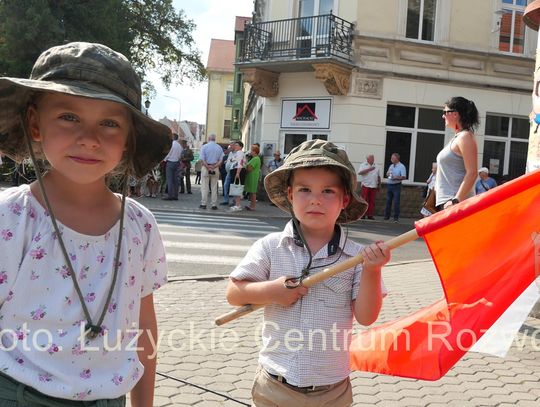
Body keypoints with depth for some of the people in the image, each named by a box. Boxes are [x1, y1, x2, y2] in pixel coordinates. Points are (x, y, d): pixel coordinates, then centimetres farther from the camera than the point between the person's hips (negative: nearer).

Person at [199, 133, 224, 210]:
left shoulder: (204, 147, -2)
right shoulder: (219, 148, 5)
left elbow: (202, 159, -10)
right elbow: (220, 160, -2)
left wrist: (208, 168, -10)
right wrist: (214, 167, -9)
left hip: (206, 167, -2)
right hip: (216, 168, 2)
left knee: (204, 187, 1)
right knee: (214, 187, 6)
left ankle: (203, 204, 0)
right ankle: (214, 205, 6)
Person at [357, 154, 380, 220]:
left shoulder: (376, 167, 18)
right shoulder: (363, 165, 3)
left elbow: (378, 177, 22)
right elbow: (359, 172, -14)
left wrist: (379, 185, 16)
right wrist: (369, 169, -15)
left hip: (374, 187, 4)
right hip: (365, 186, -4)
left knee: (372, 201, 2)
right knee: (364, 200, -5)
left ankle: (370, 215, 6)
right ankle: (363, 214, 0)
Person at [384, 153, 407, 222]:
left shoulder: (401, 167, -5)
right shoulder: (391, 166, 16)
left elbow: (404, 177, -12)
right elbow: (387, 174, 23)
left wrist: (396, 178, -23)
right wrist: (387, 174, 0)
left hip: (396, 186, -6)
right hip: (389, 185, 6)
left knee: (396, 202, -4)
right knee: (388, 201, 7)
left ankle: (396, 217, 0)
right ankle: (386, 216, 13)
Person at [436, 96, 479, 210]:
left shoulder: (465, 137, -9)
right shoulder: (457, 138, 18)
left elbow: (472, 173, -18)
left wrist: (456, 200, -23)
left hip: (454, 202, -9)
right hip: (445, 201, 9)